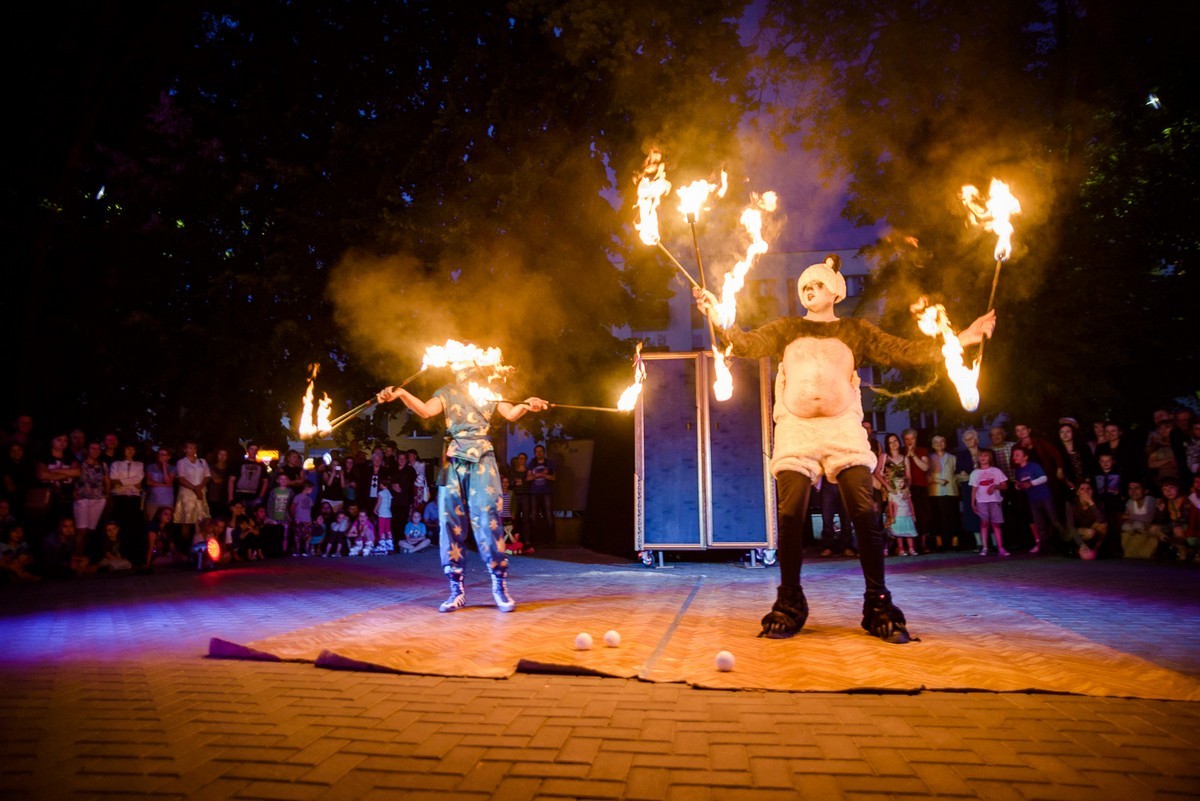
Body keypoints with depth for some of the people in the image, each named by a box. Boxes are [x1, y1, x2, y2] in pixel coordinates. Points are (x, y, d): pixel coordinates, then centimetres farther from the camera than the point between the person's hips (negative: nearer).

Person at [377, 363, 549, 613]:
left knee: (488, 518, -8)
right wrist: (402, 394, -17)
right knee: (450, 520, -2)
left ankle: (500, 586, 0)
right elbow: (426, 411, -1)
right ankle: (457, 589, 6)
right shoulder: (448, 391, 16)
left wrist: (526, 405, -19)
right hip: (453, 458, 2)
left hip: (482, 458, -1)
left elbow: (510, 414, 2)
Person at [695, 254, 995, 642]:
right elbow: (747, 344, 2)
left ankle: (878, 605, 0)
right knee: (791, 514, -8)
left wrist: (957, 340, -1)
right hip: (795, 428, 0)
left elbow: (904, 352, 8)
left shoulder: (856, 331, 16)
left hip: (843, 427, 0)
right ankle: (789, 604, 2)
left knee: (864, 514, -10)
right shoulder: (785, 329, 16)